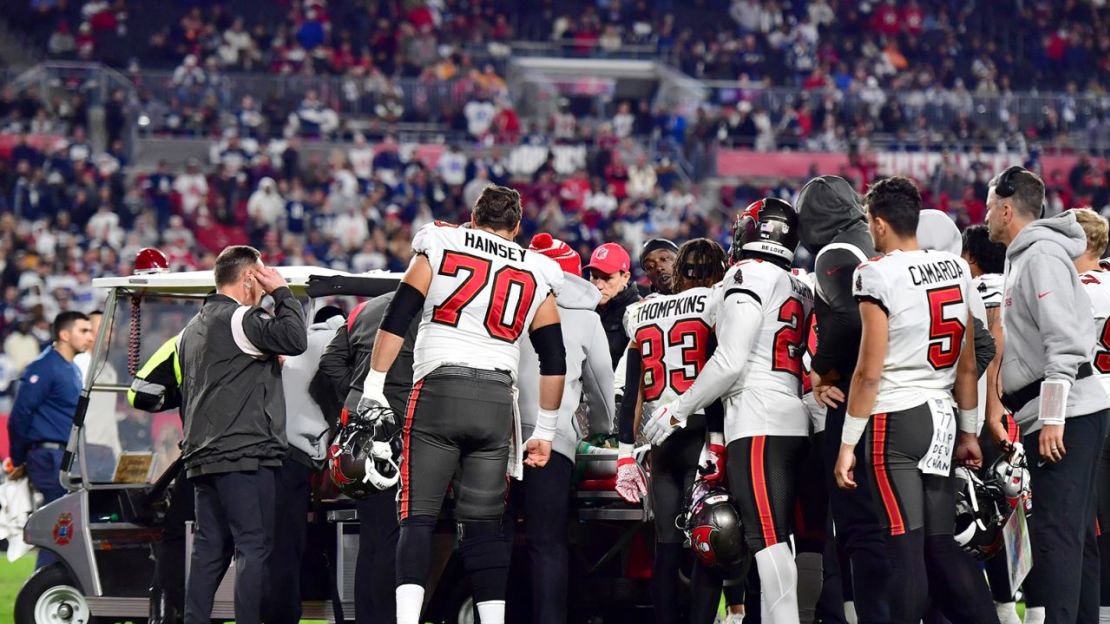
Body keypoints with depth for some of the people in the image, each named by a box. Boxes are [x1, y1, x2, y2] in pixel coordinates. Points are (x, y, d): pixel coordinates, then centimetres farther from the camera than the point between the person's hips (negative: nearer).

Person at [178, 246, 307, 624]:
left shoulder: (193, 329, 23)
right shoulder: (240, 319, -8)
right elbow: (296, 339, -21)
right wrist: (281, 292, -7)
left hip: (202, 457, 9)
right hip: (244, 455, -9)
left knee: (209, 549, 8)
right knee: (254, 547, -10)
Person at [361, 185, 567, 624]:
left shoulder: (440, 247, 9)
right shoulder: (536, 275, 16)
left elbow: (397, 318, 0)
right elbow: (554, 363, 14)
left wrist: (374, 385, 2)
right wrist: (545, 432, 20)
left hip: (438, 390, -2)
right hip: (497, 400, 2)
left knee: (417, 517, -4)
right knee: (484, 524, 8)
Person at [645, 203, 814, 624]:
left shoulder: (748, 277, -6)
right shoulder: (799, 290, 19)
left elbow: (731, 362, -13)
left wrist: (678, 410, -5)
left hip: (757, 423, -9)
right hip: (794, 422, 9)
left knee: (766, 538, -15)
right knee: (775, 538, 9)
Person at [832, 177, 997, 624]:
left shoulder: (878, 276, -10)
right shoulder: (957, 269, 10)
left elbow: (870, 372, -12)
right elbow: (967, 365, 13)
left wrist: (847, 444, -7)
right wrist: (969, 432, 20)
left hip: (895, 419, -6)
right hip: (942, 418, 7)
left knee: (907, 549, -5)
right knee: (941, 545, 10)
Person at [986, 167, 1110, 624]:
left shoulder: (1043, 255, -12)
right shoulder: (1024, 257, 20)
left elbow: (1064, 341, -20)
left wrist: (1052, 418, -22)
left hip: (1065, 414, -10)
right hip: (1060, 415, 10)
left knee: (1056, 534, -13)